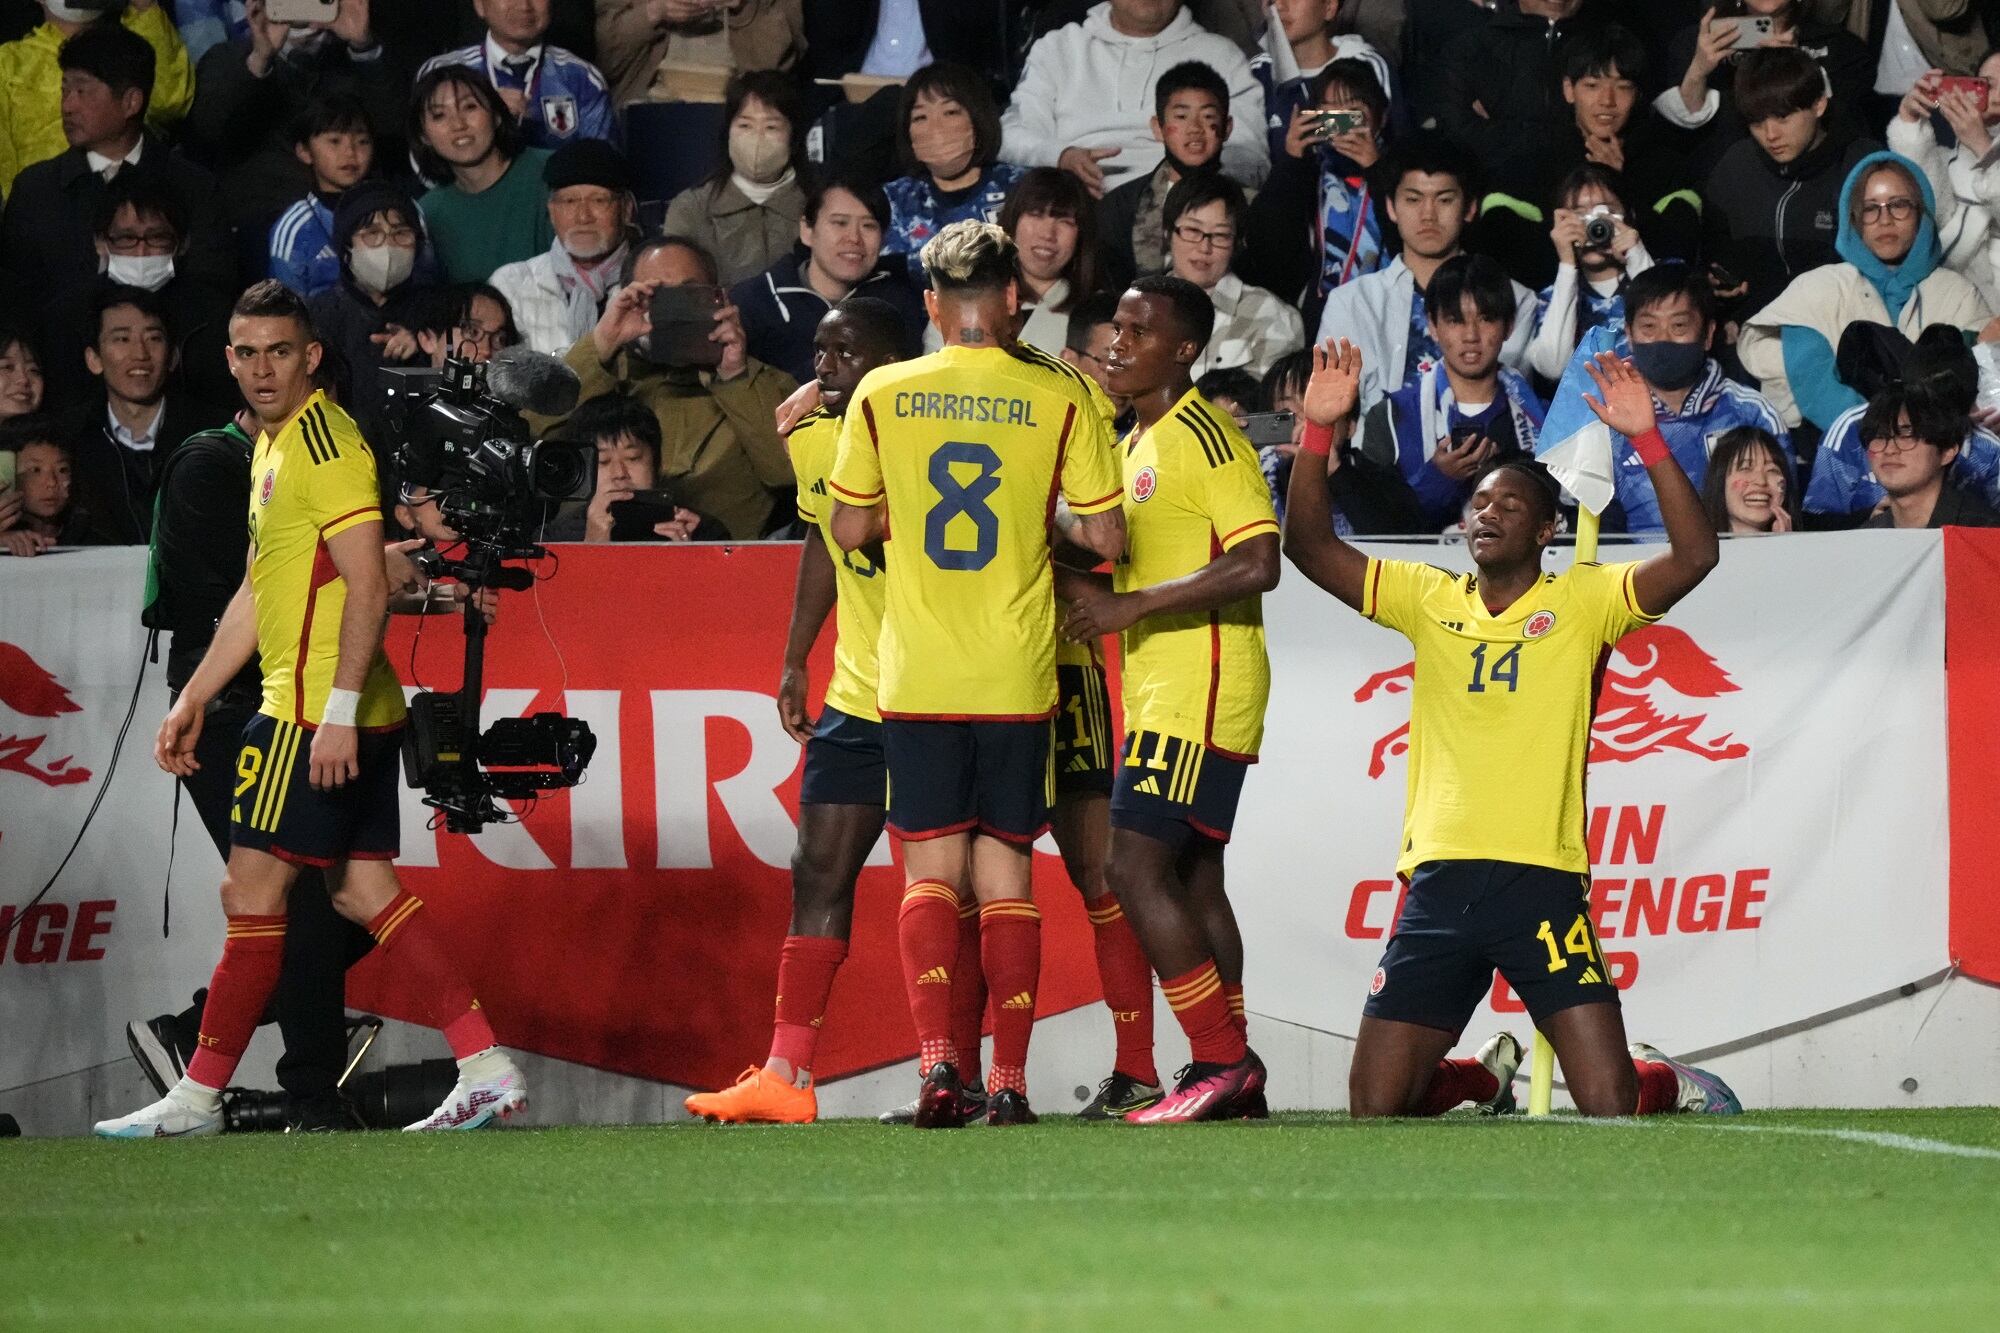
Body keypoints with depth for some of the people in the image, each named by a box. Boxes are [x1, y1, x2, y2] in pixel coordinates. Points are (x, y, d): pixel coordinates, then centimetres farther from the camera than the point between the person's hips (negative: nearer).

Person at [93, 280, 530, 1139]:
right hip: (341, 715, 10)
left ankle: (198, 1098, 0)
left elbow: (369, 586, -20)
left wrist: (338, 712, -24)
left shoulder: (324, 440, -13)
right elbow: (259, 592, 27)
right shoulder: (274, 444, 18)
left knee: (251, 890, -5)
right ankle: (486, 1069, 5)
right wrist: (194, 700, 26)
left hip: (321, 714, -10)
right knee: (365, 891, 7)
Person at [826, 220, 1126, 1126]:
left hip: (917, 676, 0)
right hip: (1016, 674, 0)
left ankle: (937, 1061, -12)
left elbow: (850, 529, 6)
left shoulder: (882, 395, -1)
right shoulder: (1059, 398, -4)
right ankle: (1009, 1081, 0)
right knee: (1006, 876, 6)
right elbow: (1107, 539, -3)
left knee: (931, 872, 5)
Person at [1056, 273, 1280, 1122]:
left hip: (1200, 693, -10)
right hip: (1162, 693, 10)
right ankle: (1229, 1074, 14)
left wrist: (1131, 606, -22)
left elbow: (1257, 565, -22)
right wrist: (1096, 593, 11)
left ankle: (1222, 1061, -12)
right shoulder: (1140, 442, 18)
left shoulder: (1205, 436, -13)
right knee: (1191, 876, 11)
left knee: (1135, 867, -14)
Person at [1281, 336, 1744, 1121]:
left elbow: (1693, 557, -10)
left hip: (1541, 881, -3)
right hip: (1437, 880, 3)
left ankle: (1667, 1083, 27)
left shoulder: (1581, 602, 4)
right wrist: (1319, 432, -3)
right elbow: (1308, 547, 9)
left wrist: (1647, 441, -19)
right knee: (1373, 1110, 2)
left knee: (1610, 1107, -10)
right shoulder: (1428, 600, 13)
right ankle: (1487, 1077, 34)